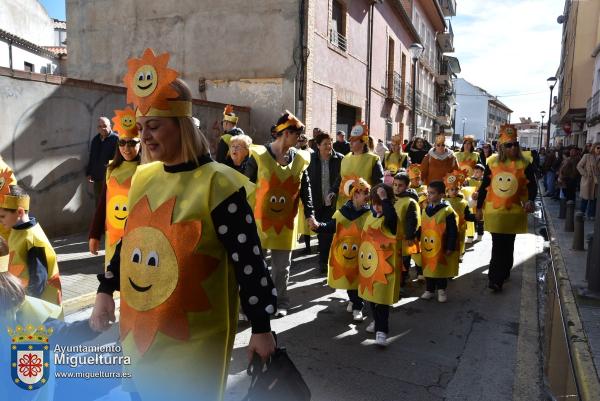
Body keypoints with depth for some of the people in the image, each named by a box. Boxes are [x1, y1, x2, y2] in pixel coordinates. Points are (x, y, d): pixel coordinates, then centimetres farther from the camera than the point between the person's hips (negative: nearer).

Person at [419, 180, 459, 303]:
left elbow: (453, 231, -13)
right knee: (428, 269, 12)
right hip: (427, 247, 5)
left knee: (441, 269, 10)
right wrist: (420, 243, 12)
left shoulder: (447, 210, -14)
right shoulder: (425, 210, 5)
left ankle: (441, 290, 26)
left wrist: (450, 247, -13)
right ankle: (429, 290, 26)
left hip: (441, 248, -5)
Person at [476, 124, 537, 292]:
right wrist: (479, 207, 6)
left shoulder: (524, 164, -2)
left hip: (514, 211, 0)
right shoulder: (492, 162, 0)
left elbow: (532, 185, 0)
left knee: (507, 245, 7)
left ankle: (496, 278, 16)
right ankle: (497, 277, 12)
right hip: (494, 210, 0)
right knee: (498, 245, 2)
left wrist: (530, 200, -20)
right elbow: (484, 186, 5)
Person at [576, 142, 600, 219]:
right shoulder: (587, 156, -6)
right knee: (585, 198, 4)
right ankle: (582, 213, 17)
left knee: (593, 198, 9)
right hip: (587, 180, -4)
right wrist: (585, 174, -12)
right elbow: (579, 166, -6)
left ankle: (591, 214, 19)